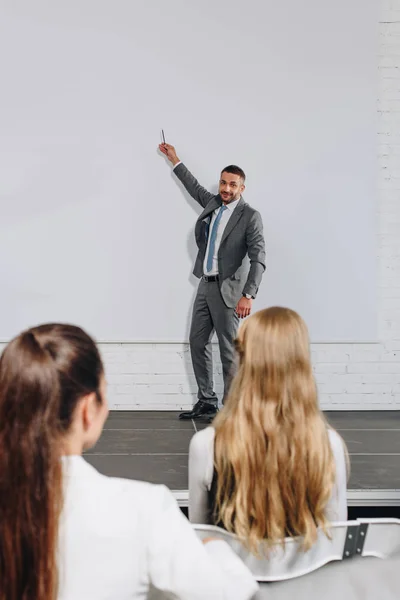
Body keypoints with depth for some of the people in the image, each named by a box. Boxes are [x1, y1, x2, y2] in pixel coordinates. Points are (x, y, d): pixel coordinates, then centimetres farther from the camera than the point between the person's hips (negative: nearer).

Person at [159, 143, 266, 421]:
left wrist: (248, 295, -27)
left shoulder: (250, 216, -10)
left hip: (228, 290, -7)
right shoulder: (213, 203, 10)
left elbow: (258, 259, -17)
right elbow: (195, 187, 32)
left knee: (230, 352, -4)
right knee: (198, 343, 11)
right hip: (205, 286, 8)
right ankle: (206, 402, 20)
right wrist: (175, 160, 39)